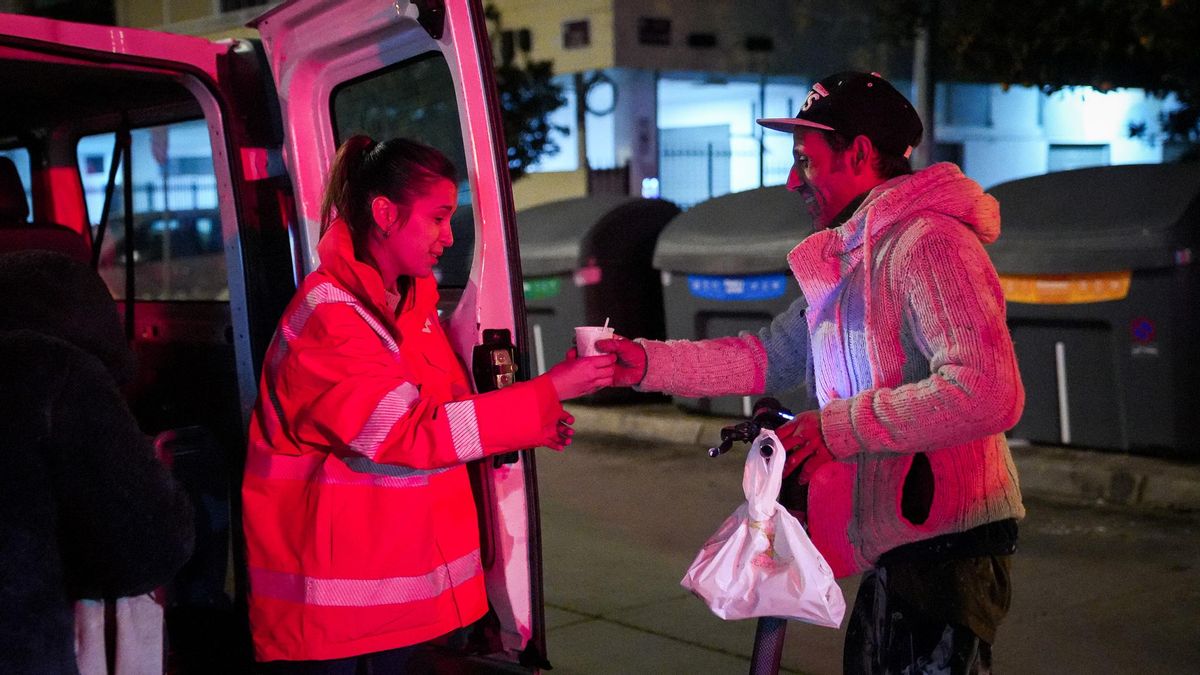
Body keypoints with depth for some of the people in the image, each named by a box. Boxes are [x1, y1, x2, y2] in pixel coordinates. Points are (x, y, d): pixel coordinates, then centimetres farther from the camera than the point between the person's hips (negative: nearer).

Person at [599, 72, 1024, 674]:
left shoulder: (927, 244, -18)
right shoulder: (850, 258, 17)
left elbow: (986, 393, -28)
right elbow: (769, 357, 16)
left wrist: (840, 426, -21)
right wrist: (646, 362, 6)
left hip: (947, 548, -10)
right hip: (894, 546, 10)